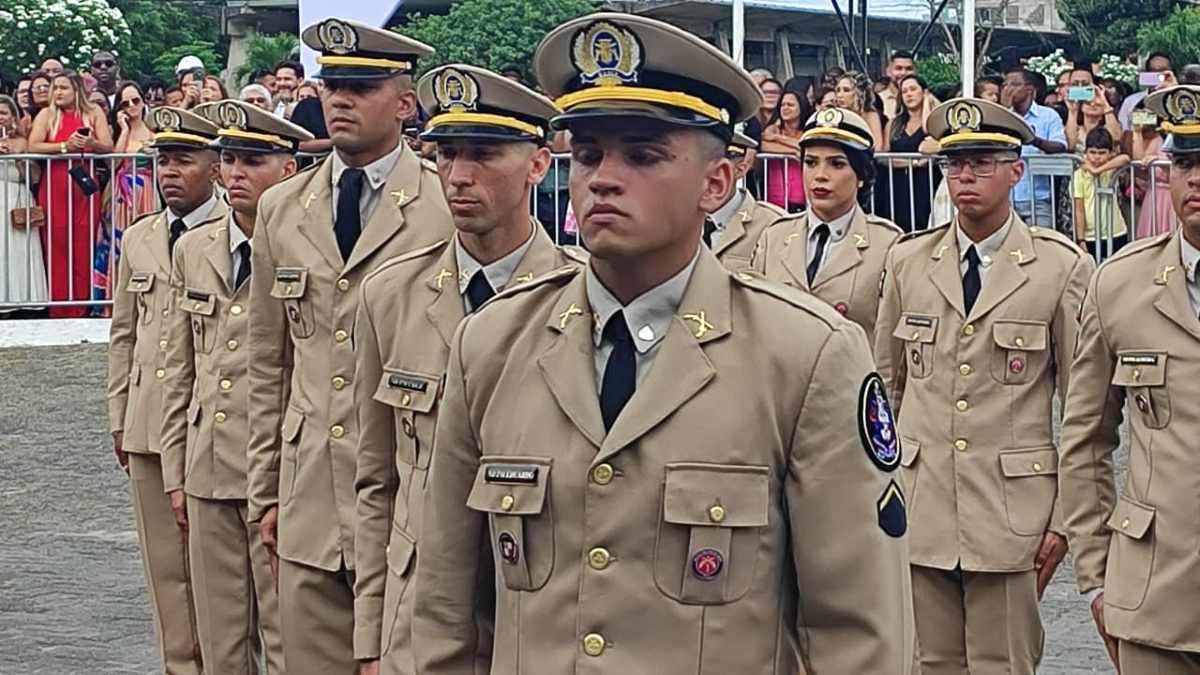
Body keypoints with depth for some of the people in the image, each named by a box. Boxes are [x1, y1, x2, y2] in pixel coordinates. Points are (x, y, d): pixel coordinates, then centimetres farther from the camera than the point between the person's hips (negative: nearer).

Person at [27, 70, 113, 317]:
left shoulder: (94, 113, 8)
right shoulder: (47, 114, 5)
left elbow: (109, 147, 1)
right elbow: (33, 146, -7)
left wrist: (90, 143, -19)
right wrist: (65, 146, -17)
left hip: (84, 186, 1)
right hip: (54, 185, -1)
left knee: (83, 250, -1)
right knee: (57, 249, -2)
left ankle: (80, 311, 3)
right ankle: (58, 312, 1)